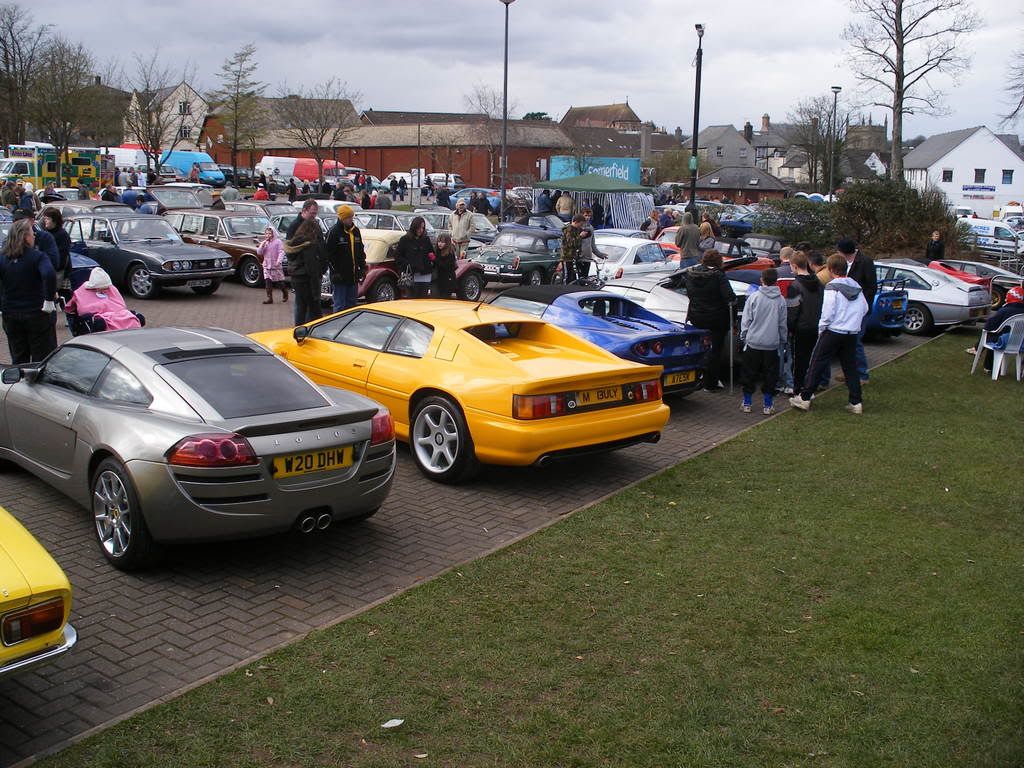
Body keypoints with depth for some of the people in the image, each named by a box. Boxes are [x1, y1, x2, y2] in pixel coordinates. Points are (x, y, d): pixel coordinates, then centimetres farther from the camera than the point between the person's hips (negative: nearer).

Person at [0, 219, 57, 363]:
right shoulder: (37, 257, -11)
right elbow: (49, 275, -29)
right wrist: (50, 298, -20)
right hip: (37, 313, -4)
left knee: (18, 361, 14)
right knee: (41, 357, 4)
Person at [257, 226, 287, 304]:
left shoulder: (278, 242, -5)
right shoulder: (264, 243, 11)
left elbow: (281, 252, -13)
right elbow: (259, 253, 4)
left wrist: (279, 261, -26)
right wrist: (263, 244, -9)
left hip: (276, 266, -4)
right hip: (266, 266, 4)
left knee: (279, 282, 4)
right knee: (268, 282, -3)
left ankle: (285, 294, 28)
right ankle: (269, 298, -1)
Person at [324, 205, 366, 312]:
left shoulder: (356, 231, 11)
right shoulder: (334, 232, -8)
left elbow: (361, 251, 20)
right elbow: (329, 254, -10)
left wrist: (362, 267, 12)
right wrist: (335, 272, -15)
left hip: (353, 276, 7)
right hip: (340, 276, -6)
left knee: (351, 304, 13)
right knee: (339, 305, -3)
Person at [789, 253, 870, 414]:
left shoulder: (832, 287, -12)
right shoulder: (856, 286, 9)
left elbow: (827, 313, -15)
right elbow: (864, 309, 15)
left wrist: (821, 330, -2)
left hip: (833, 332, -6)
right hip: (852, 334, 6)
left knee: (816, 364, 2)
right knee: (850, 367, 11)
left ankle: (804, 398, 5)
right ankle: (856, 403, 10)